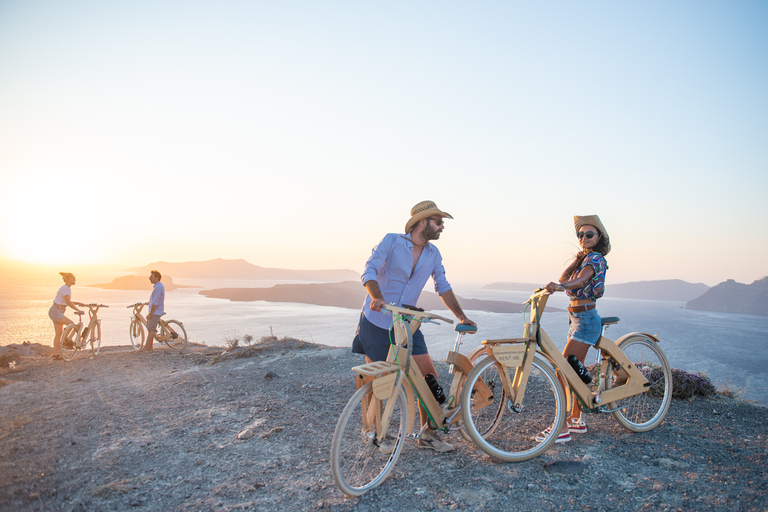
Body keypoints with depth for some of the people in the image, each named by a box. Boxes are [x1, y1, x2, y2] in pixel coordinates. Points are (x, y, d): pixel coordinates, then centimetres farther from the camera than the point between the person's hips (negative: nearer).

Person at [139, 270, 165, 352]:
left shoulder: (158, 287, -17)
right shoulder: (159, 286, 17)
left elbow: (155, 302, -21)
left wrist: (150, 313, -19)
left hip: (156, 312, -11)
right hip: (155, 311, 11)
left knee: (151, 329, -9)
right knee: (150, 328, 11)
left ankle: (146, 348, -9)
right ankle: (150, 347, 15)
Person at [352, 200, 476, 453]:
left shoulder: (433, 254, 6)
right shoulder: (392, 241, -9)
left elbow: (443, 287, 11)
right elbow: (370, 270, -17)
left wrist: (462, 317, 4)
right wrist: (377, 298, -36)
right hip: (376, 321, -4)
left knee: (429, 376, -1)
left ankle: (428, 434, 14)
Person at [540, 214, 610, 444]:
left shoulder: (596, 258, -11)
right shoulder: (585, 258, 17)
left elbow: (580, 281, -32)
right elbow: (564, 277, 3)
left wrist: (559, 286, -50)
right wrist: (577, 259, -7)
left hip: (585, 319, -10)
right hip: (577, 318, 10)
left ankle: (562, 428, -11)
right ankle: (576, 420, 25)